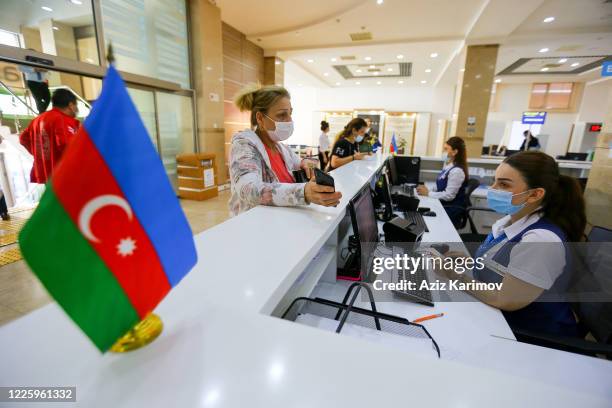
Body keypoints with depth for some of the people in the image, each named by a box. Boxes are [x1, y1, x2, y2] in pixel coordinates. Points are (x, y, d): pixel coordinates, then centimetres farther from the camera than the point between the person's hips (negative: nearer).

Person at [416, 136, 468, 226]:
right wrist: (428, 190, -4)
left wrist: (428, 193, -17)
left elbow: (449, 195, -22)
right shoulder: (447, 165, 7)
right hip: (444, 204, 8)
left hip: (452, 209, -8)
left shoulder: (457, 171, -21)